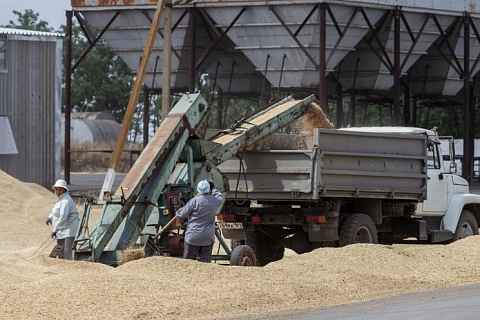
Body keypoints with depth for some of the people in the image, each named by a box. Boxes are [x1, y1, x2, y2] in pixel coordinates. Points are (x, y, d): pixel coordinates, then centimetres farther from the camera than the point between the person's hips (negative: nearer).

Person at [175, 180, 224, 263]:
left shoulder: (194, 201, -12)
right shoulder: (214, 201, 1)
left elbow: (181, 215, -7)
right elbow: (220, 198, 28)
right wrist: (213, 188, 43)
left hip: (193, 237, -4)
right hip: (208, 238, 4)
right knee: (206, 261, 3)